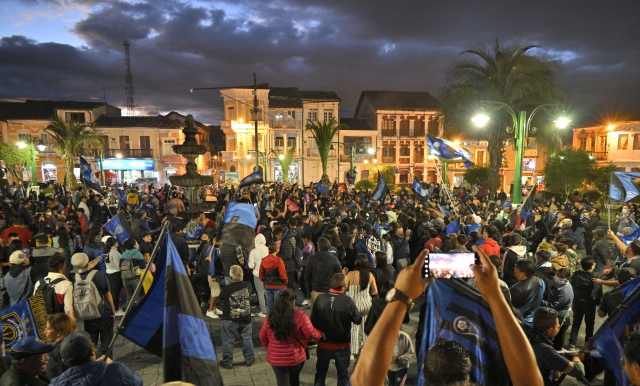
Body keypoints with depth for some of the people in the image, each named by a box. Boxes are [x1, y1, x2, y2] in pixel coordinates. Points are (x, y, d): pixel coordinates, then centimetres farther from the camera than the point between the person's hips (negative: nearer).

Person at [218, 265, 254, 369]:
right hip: (246, 318, 3)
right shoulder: (248, 285, -11)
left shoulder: (226, 288, -20)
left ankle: (227, 362, 20)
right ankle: (249, 359, 25)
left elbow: (220, 298, 0)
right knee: (247, 339, 16)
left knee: (228, 341, 11)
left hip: (230, 320, -3)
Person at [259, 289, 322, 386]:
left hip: (276, 358, 1)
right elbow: (311, 333, -15)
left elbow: (262, 337, 4)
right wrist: (320, 333, 5)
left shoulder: (270, 316, -5)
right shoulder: (299, 315, -15)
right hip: (295, 357, -1)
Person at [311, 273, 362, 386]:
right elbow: (358, 320, -10)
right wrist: (361, 314, 10)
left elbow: (313, 322, -10)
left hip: (323, 344, 2)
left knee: (320, 373, 22)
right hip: (342, 345, -1)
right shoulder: (348, 301, -24)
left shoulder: (320, 299, -18)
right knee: (343, 375, 19)